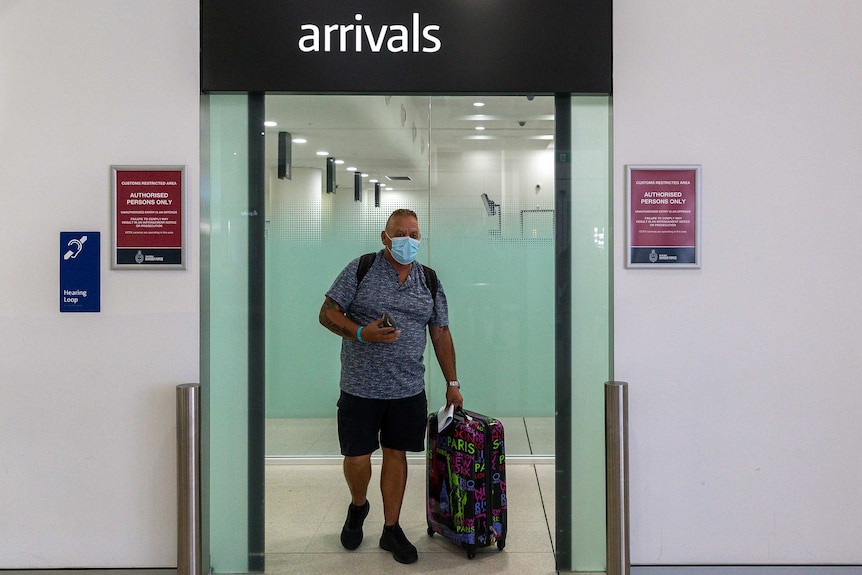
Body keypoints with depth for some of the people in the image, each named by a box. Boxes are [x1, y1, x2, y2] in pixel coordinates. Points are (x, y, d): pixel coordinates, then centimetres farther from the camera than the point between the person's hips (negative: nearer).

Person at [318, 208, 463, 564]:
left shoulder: (430, 281, 7)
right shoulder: (360, 269, -3)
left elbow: (441, 334, 11)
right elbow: (328, 313, -4)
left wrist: (452, 382, 9)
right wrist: (360, 333, -21)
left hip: (408, 389, 3)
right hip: (360, 386, -2)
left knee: (396, 454, 9)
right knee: (357, 458, 2)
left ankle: (391, 529, 24)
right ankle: (357, 507, 34)